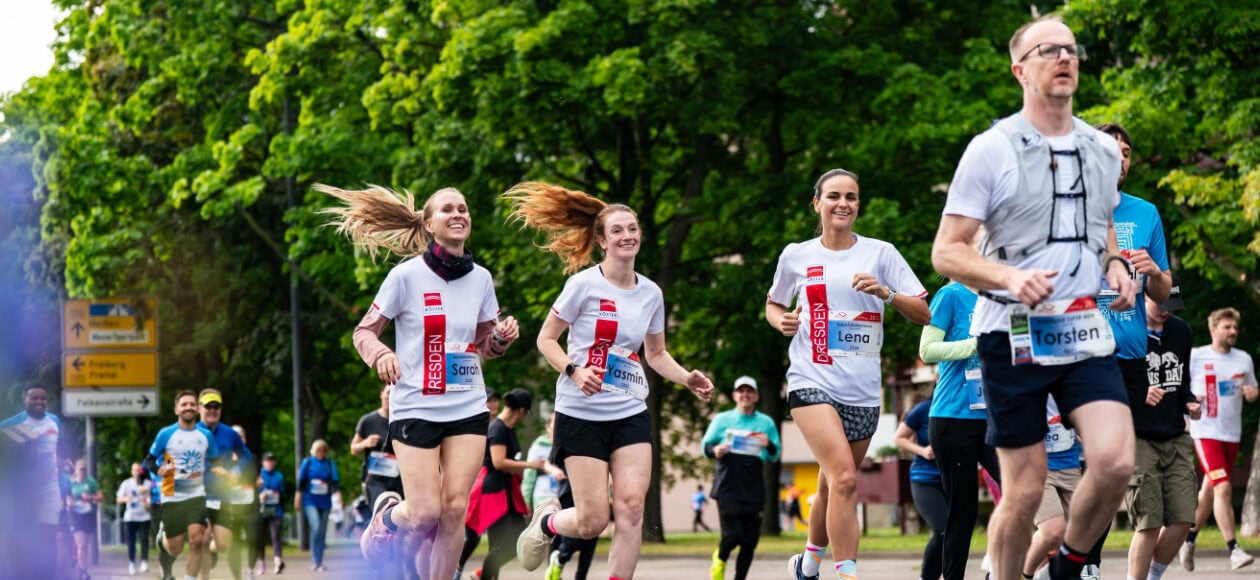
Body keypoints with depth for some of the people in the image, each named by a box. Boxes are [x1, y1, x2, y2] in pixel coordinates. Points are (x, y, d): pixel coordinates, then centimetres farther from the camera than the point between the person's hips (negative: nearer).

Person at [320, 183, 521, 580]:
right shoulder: (407, 276, -8)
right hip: (416, 409, -4)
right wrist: (380, 354, -23)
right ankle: (387, 514, 28)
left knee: (455, 509, -6)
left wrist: (502, 338, -7)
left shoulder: (481, 278, 5)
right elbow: (364, 331, -3)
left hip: (468, 408, 4)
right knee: (425, 513, -7)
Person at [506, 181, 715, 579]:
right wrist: (575, 371, -21)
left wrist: (687, 379, 0)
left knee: (631, 507, -13)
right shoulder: (584, 284, -8)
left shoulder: (650, 293, 7)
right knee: (593, 521, -5)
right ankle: (547, 520, 30)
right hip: (582, 414, -4)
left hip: (631, 414, 4)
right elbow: (546, 340, -3)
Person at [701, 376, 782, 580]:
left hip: (754, 488, 2)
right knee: (732, 535, -15)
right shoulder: (722, 420, 9)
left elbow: (775, 455, 16)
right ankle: (720, 559, 18)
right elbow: (705, 445, 13)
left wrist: (769, 445, -7)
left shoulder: (766, 423, 13)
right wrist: (714, 451, -10)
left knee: (750, 540, -1)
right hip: (728, 487, -2)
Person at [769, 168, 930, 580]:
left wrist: (886, 292, -15)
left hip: (863, 389, 2)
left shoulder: (880, 253, 5)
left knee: (832, 487, 11)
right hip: (813, 382, -2)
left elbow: (924, 315, 2)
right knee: (844, 479, -21)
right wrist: (781, 321, 1)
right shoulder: (796, 256, 6)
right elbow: (773, 303, 23)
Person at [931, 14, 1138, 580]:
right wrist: (1011, 278, -23)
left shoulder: (1102, 150, 12)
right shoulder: (991, 150, -4)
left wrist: (1116, 266, 7)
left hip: (1086, 335, 4)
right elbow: (946, 252, -6)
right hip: (1014, 336, -4)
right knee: (1024, 491, -3)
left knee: (1115, 462, -15)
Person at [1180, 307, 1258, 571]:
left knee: (1209, 491, 13)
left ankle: (1189, 539, 31)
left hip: (1232, 434, 5)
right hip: (1206, 432, -5)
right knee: (1223, 488, -18)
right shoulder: (1195, 357, -5)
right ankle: (1233, 550, -20)